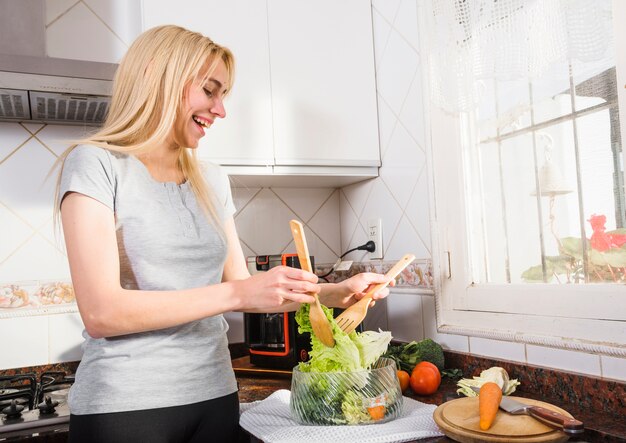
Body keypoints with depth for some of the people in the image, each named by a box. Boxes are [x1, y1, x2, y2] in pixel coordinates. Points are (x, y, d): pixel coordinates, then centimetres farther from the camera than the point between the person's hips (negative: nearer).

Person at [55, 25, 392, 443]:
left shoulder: (213, 181, 8)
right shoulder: (96, 163, -9)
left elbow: (240, 288, 11)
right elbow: (100, 312, -18)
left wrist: (334, 292, -1)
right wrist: (238, 293, -23)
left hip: (215, 396, 6)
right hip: (124, 407, -5)